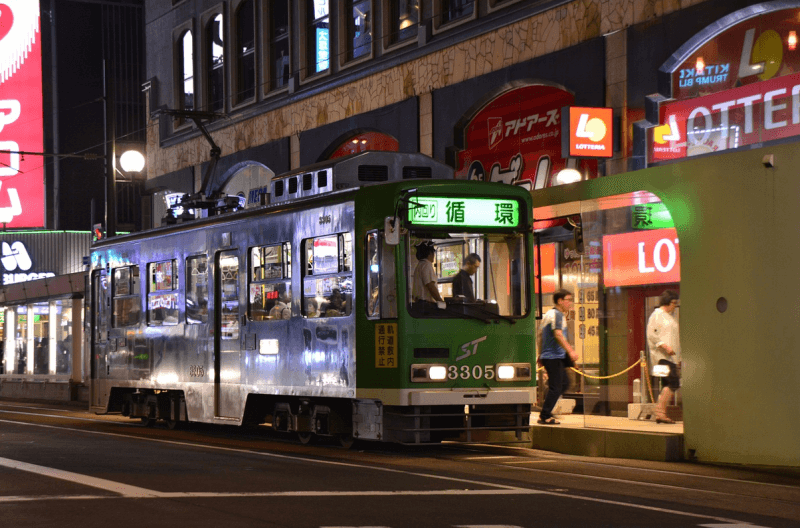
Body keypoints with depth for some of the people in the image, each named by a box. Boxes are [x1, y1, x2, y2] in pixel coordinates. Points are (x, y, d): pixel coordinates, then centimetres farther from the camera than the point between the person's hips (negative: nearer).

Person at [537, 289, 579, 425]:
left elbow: (542, 336, 24)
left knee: (564, 383, 15)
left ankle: (546, 411, 16)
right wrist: (570, 351, -27)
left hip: (548, 356, 10)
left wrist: (541, 355, 30)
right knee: (555, 387, -8)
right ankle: (545, 416, -5)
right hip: (554, 357, -10)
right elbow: (558, 335, -23)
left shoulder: (549, 314, 19)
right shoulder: (557, 314, -12)